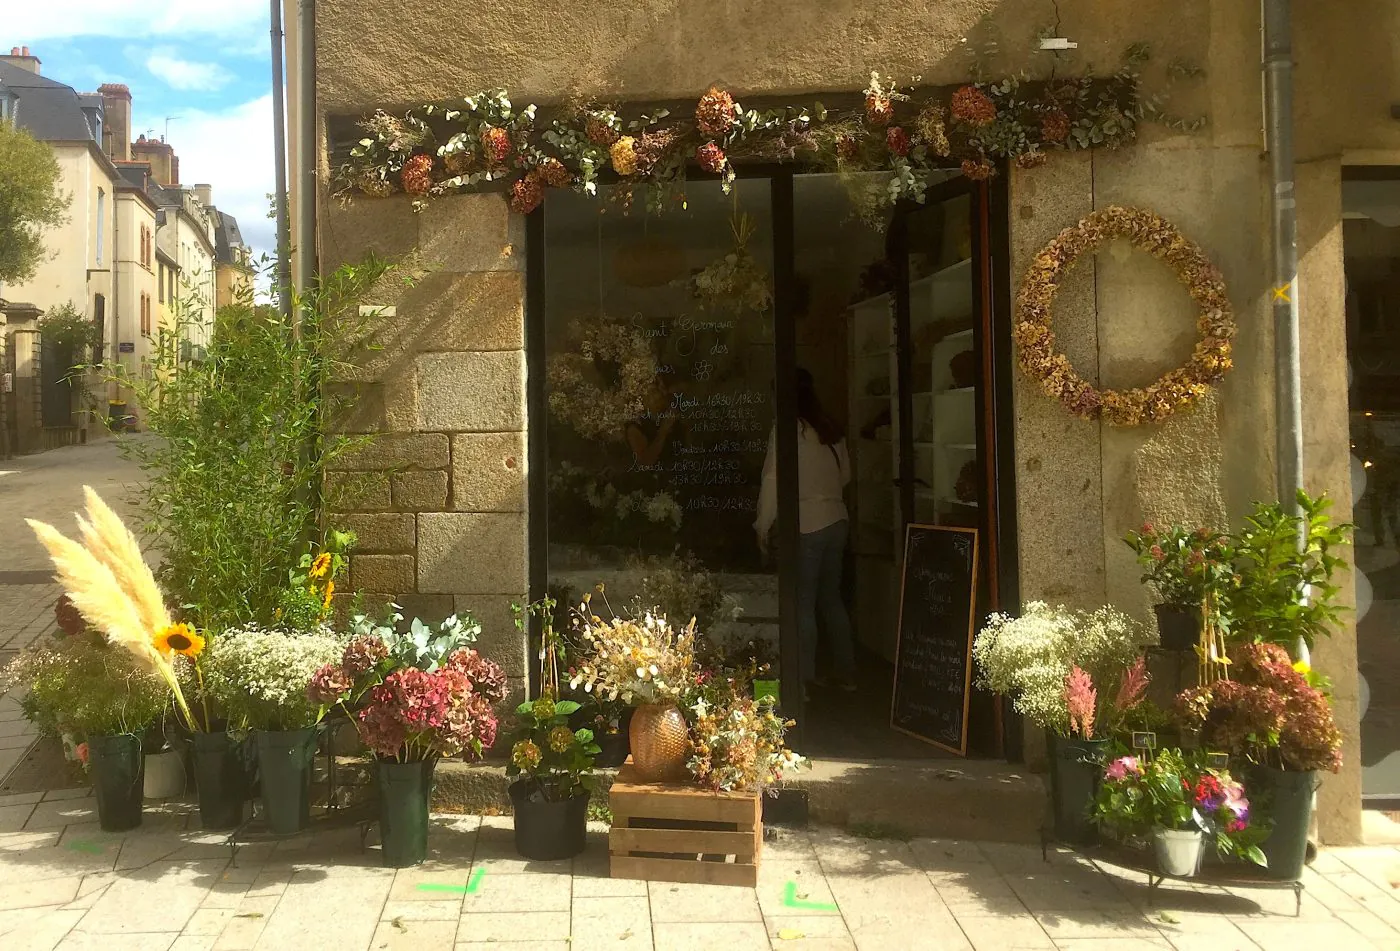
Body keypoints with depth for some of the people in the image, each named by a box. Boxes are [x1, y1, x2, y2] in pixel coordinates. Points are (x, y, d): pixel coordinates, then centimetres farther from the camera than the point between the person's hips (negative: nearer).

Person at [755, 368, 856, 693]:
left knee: (804, 602, -1)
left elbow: (773, 480, -11)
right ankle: (845, 673, 20)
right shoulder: (831, 429, 8)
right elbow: (845, 474, 17)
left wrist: (763, 526, -4)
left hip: (806, 525, -6)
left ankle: (805, 679, 1)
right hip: (837, 520, 6)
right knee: (831, 598, 15)